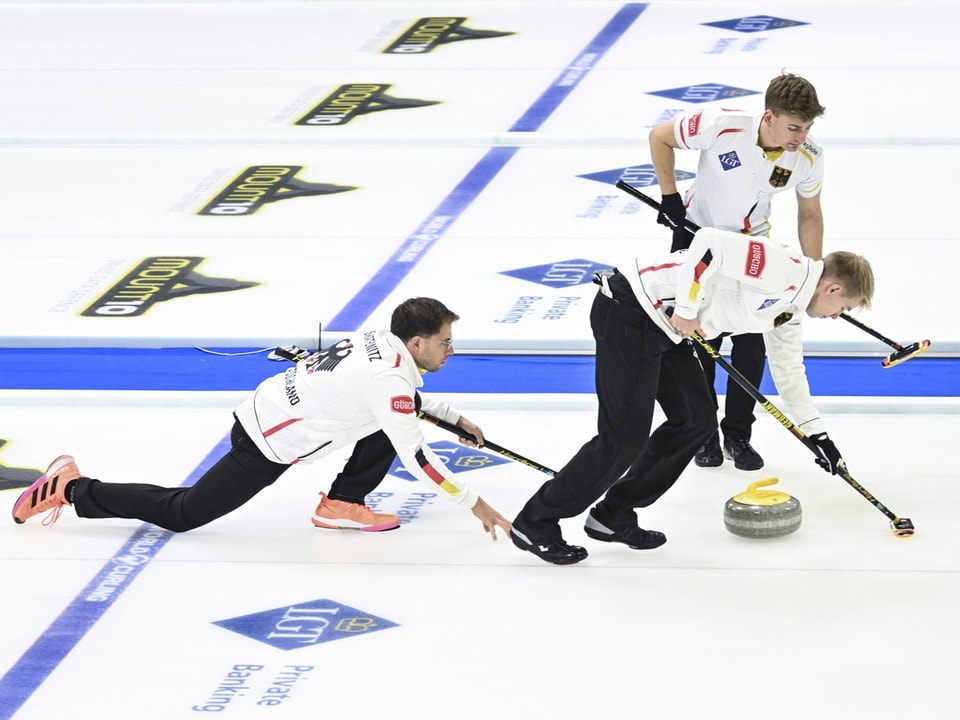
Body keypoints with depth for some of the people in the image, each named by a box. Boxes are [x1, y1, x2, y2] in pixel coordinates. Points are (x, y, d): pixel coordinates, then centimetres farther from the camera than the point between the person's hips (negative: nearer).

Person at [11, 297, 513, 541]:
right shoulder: (389, 378, -26)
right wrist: (474, 504, -19)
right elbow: (416, 458, -25)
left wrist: (455, 419, 25)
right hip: (267, 448, -9)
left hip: (268, 411, 9)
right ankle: (72, 489, 12)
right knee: (182, 513, 3)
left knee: (393, 423, 6)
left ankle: (342, 505, 11)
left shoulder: (384, 343, 1)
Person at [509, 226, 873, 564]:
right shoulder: (783, 270, -17)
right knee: (626, 437, -9)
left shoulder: (788, 309, 15)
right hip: (628, 312, -10)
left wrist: (817, 435, 30)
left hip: (662, 325, 10)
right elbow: (710, 243, -27)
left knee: (696, 420, 11)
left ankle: (612, 516, 18)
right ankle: (536, 523, 2)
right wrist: (687, 310, -20)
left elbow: (789, 371, 28)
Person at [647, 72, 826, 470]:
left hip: (751, 242, 2)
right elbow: (660, 137, -16)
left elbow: (809, 215, -4)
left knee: (752, 340, -2)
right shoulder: (721, 126, -33)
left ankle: (738, 435, 13)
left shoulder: (808, 156, -22)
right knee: (700, 339, 1)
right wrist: (670, 197, -14)